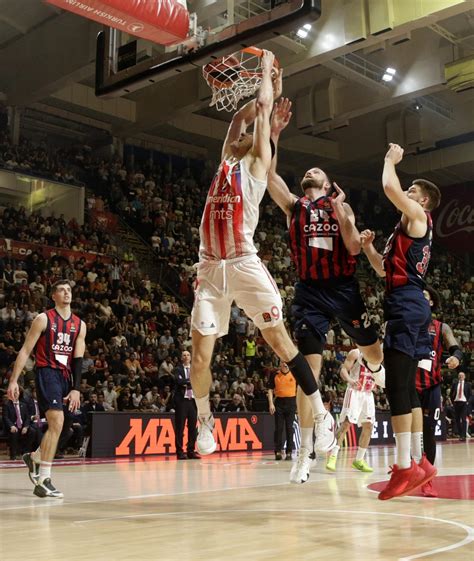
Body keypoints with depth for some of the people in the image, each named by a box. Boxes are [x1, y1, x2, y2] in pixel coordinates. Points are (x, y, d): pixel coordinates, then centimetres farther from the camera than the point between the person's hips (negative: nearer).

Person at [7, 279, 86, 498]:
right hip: (47, 372, -6)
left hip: (65, 376, 6)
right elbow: (25, 350, -4)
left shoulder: (80, 325, 9)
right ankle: (43, 480, -16)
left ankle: (34, 458, 43)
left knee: (56, 426, 15)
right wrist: (13, 380, -9)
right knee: (57, 422, -20)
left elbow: (78, 358, 5)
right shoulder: (43, 319, -4)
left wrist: (76, 389, -3)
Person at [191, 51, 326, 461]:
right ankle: (205, 422, 20)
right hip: (210, 268, 5)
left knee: (279, 339, -5)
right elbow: (242, 116, 30)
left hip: (244, 265, -5)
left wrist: (268, 73, 23)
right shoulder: (226, 162, 21)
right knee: (201, 354, 2)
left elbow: (263, 110, 10)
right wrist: (266, 91, 36)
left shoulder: (257, 162, 8)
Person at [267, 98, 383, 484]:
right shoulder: (294, 205, 11)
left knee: (375, 356, 7)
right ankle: (305, 453, -1)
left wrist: (341, 213, -11)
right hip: (310, 292, -1)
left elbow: (354, 248, -2)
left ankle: (376, 371, 49)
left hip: (344, 289, 1)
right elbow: (267, 173, -4)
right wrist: (274, 133, -11)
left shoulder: (341, 206, 11)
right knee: (308, 368, -7)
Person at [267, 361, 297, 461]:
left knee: (289, 428, 1)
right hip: (279, 402, 0)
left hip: (291, 402, 0)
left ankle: (289, 452, 6)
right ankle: (278, 452, 5)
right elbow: (270, 390, 3)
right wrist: (271, 403, -7)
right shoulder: (274, 374, 2)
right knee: (278, 428, 0)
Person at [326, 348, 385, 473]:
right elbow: (343, 370, -12)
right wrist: (349, 379, -32)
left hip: (368, 394, 7)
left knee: (368, 426, 4)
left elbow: (378, 377, 21)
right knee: (346, 423, -16)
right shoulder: (355, 353, -5)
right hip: (354, 392, -7)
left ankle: (359, 460, 14)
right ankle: (333, 457, -16)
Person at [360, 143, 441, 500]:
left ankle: (405, 467, -17)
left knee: (396, 384, -15)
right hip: (408, 304, 10)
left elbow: (389, 187, -17)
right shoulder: (408, 227, 27)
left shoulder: (419, 217, -1)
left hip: (407, 303, -10)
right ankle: (418, 462, 16)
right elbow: (383, 269, 31)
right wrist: (367, 246, 16)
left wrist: (391, 160, 2)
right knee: (406, 386, 11)